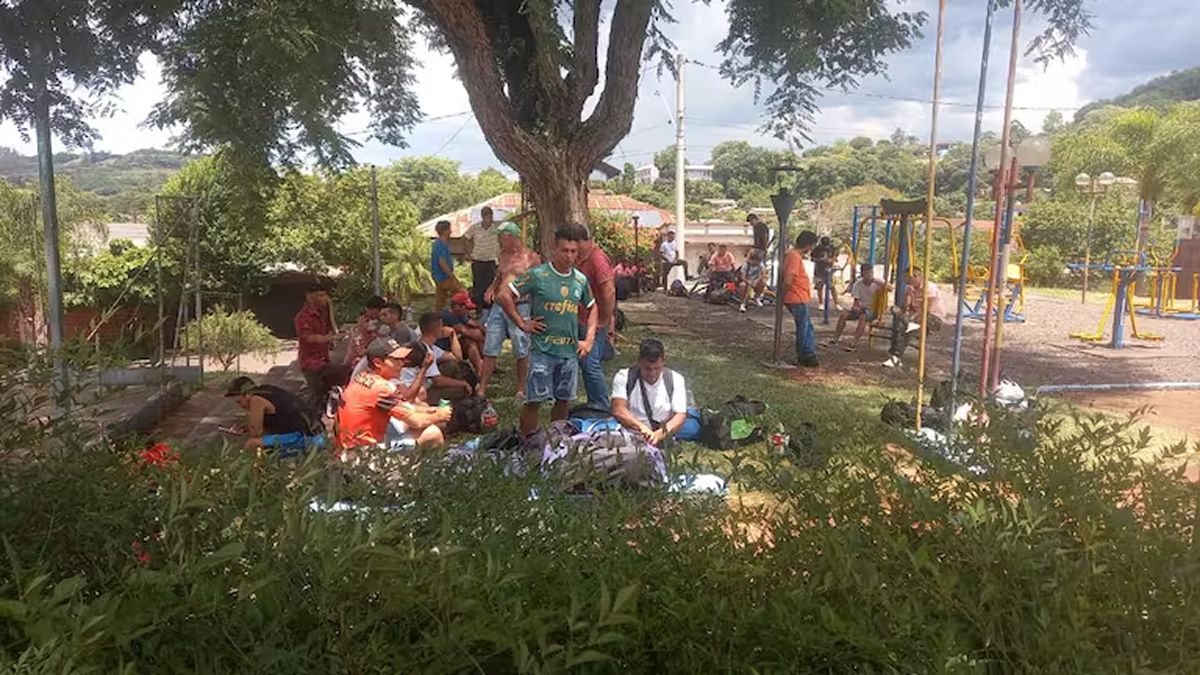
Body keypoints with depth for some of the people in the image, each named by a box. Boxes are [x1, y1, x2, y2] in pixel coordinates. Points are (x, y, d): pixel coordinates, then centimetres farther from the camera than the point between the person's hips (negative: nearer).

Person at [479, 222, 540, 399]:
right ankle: (482, 391, 10)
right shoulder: (503, 255, 13)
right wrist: (492, 289, 7)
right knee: (490, 349, 4)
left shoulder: (531, 257, -4)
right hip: (498, 306, 5)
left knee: (521, 351, 4)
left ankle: (521, 391, 18)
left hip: (520, 307, -5)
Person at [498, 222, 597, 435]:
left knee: (563, 401, 11)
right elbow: (505, 296, -7)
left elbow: (592, 308, 20)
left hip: (570, 351, 5)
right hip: (543, 350, -5)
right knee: (534, 400, -4)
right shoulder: (538, 275, -8)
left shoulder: (581, 280, 6)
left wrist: (589, 339, 10)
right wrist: (522, 324, -7)